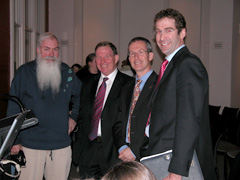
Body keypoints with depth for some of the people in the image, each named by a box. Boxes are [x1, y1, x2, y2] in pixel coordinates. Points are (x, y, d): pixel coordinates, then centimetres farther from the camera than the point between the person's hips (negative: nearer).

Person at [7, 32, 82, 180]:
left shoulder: (67, 72, 5)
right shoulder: (24, 72, -2)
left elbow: (80, 97, 23)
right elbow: (13, 110, 0)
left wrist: (74, 117, 9)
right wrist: (15, 140, -3)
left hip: (61, 145, 3)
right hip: (30, 144, -2)